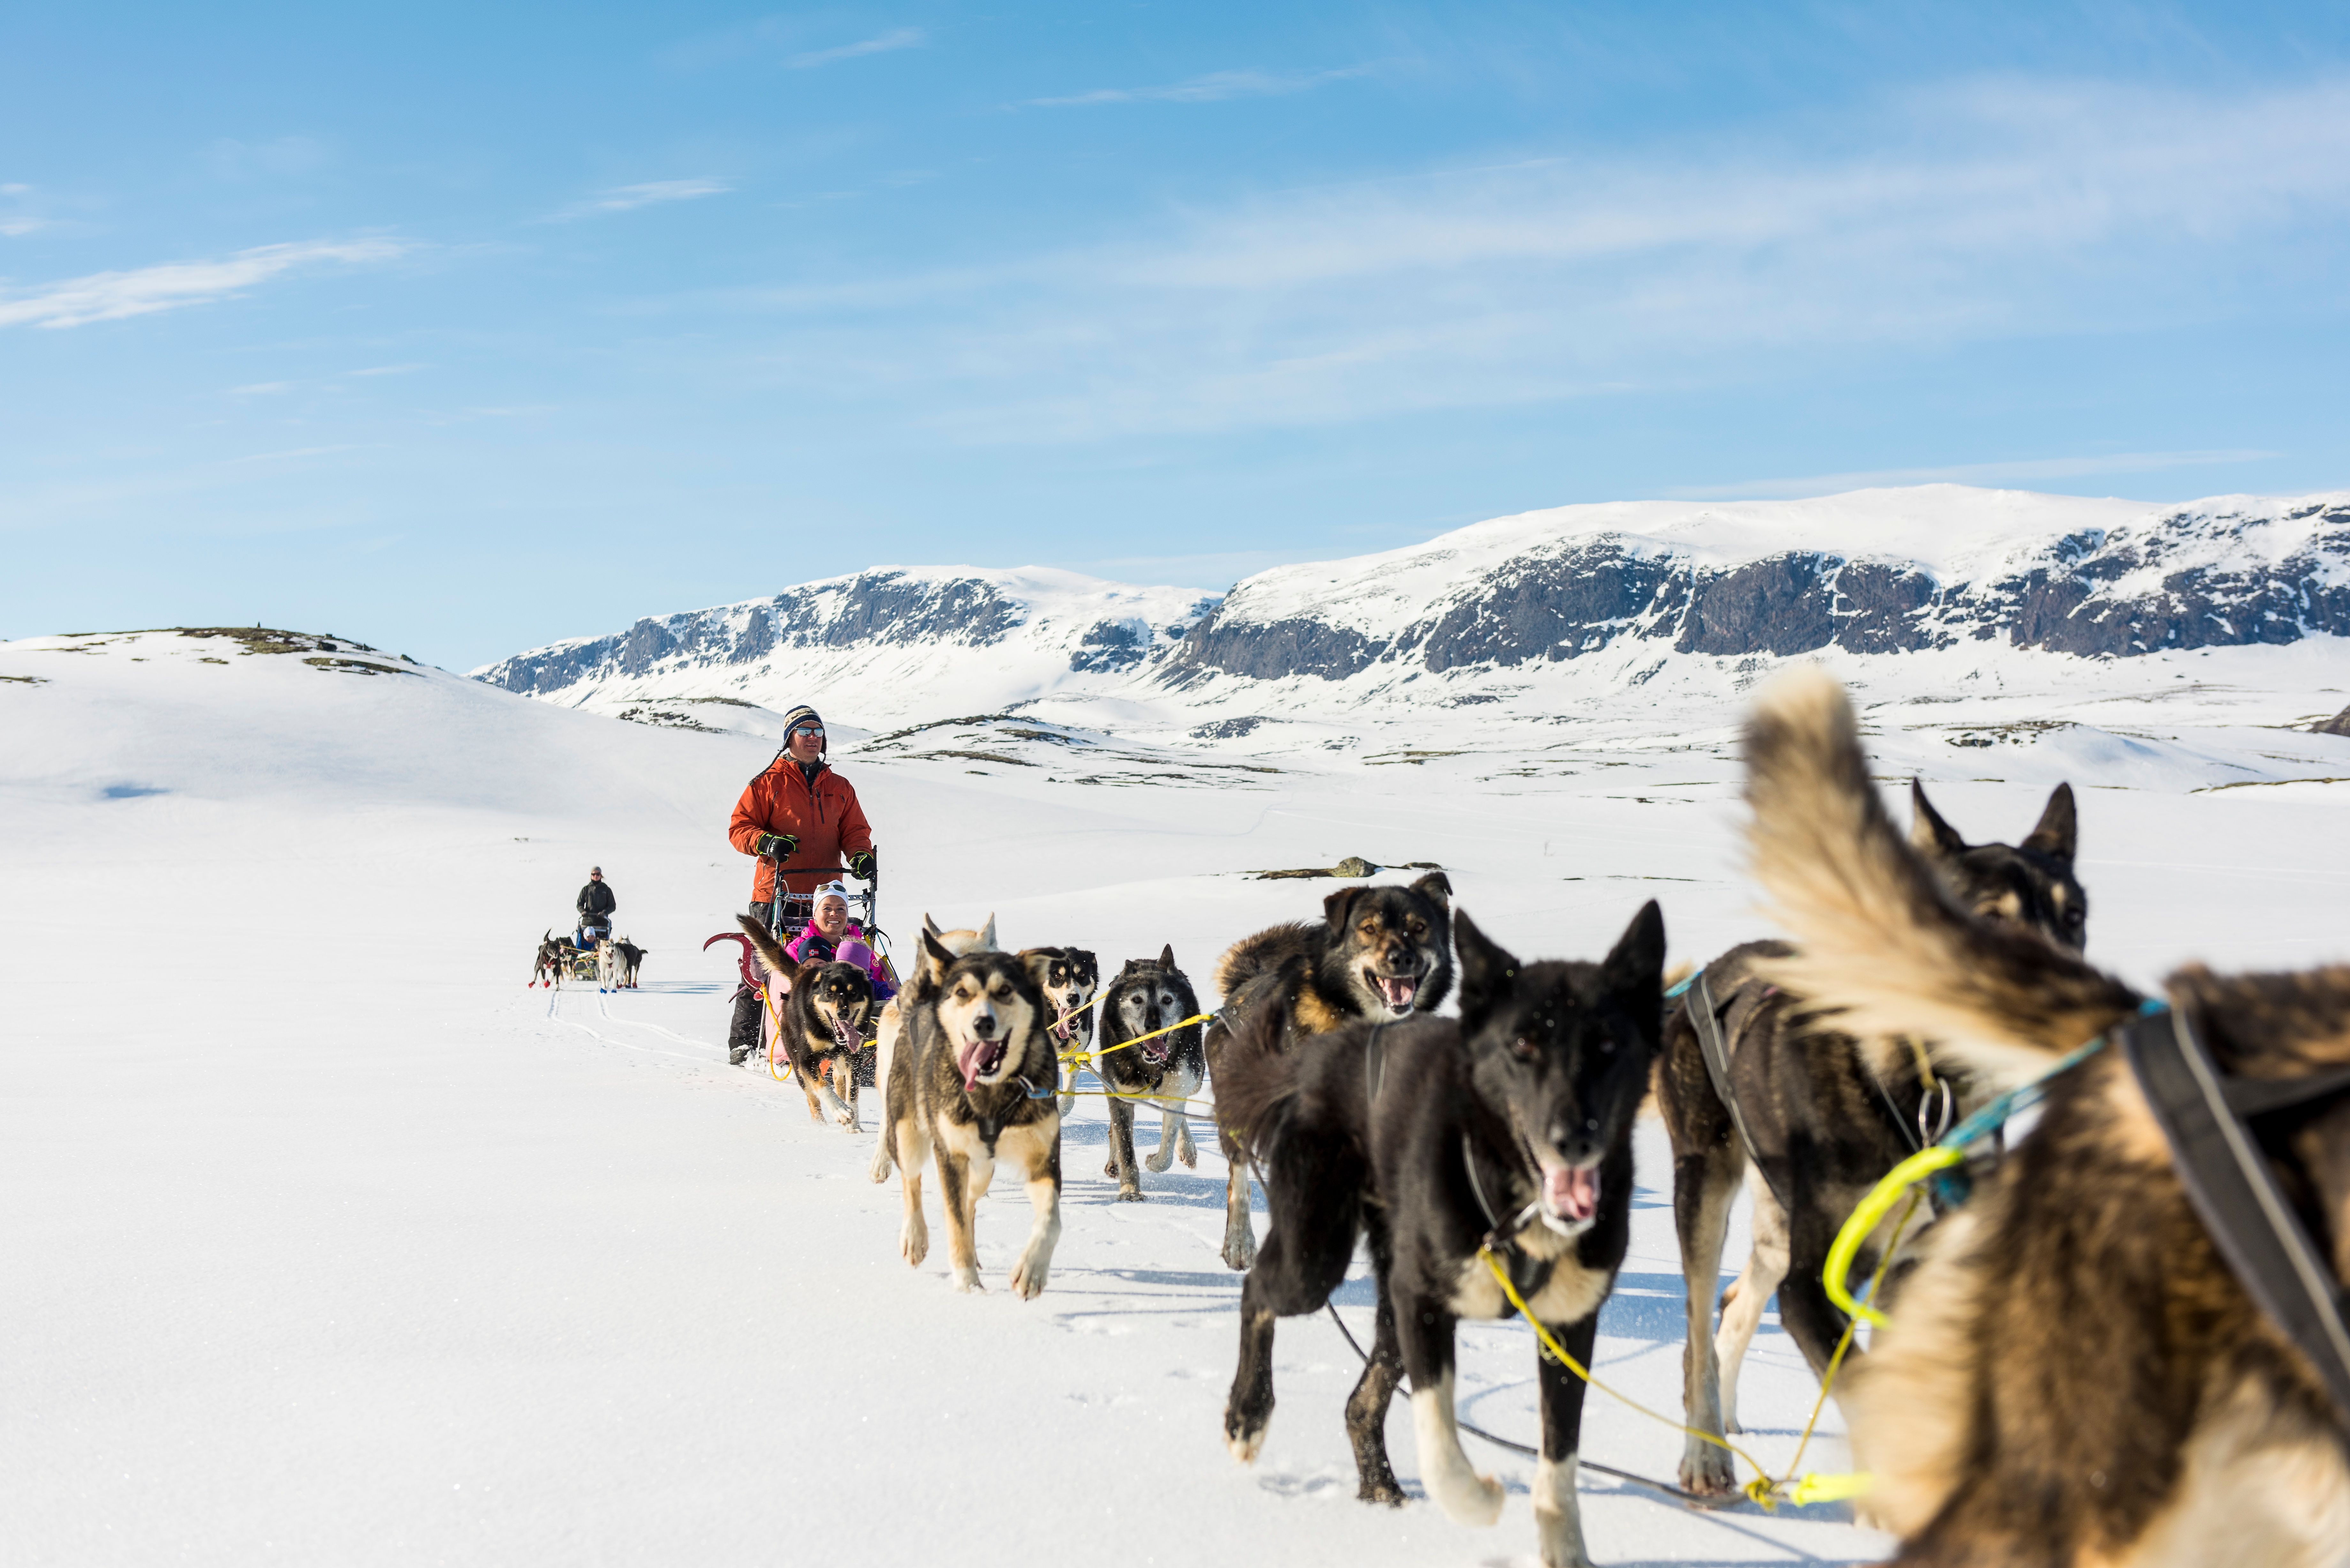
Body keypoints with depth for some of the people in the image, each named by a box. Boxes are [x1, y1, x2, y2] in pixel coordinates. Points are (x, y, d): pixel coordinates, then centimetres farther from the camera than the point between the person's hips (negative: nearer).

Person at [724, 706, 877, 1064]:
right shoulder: (767, 784, 6)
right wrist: (766, 842, -16)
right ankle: (744, 1042, 2)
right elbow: (739, 827, 4)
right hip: (776, 891, -3)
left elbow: (855, 830, 16)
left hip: (824, 893, 4)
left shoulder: (840, 788, 19)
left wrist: (861, 855, -6)